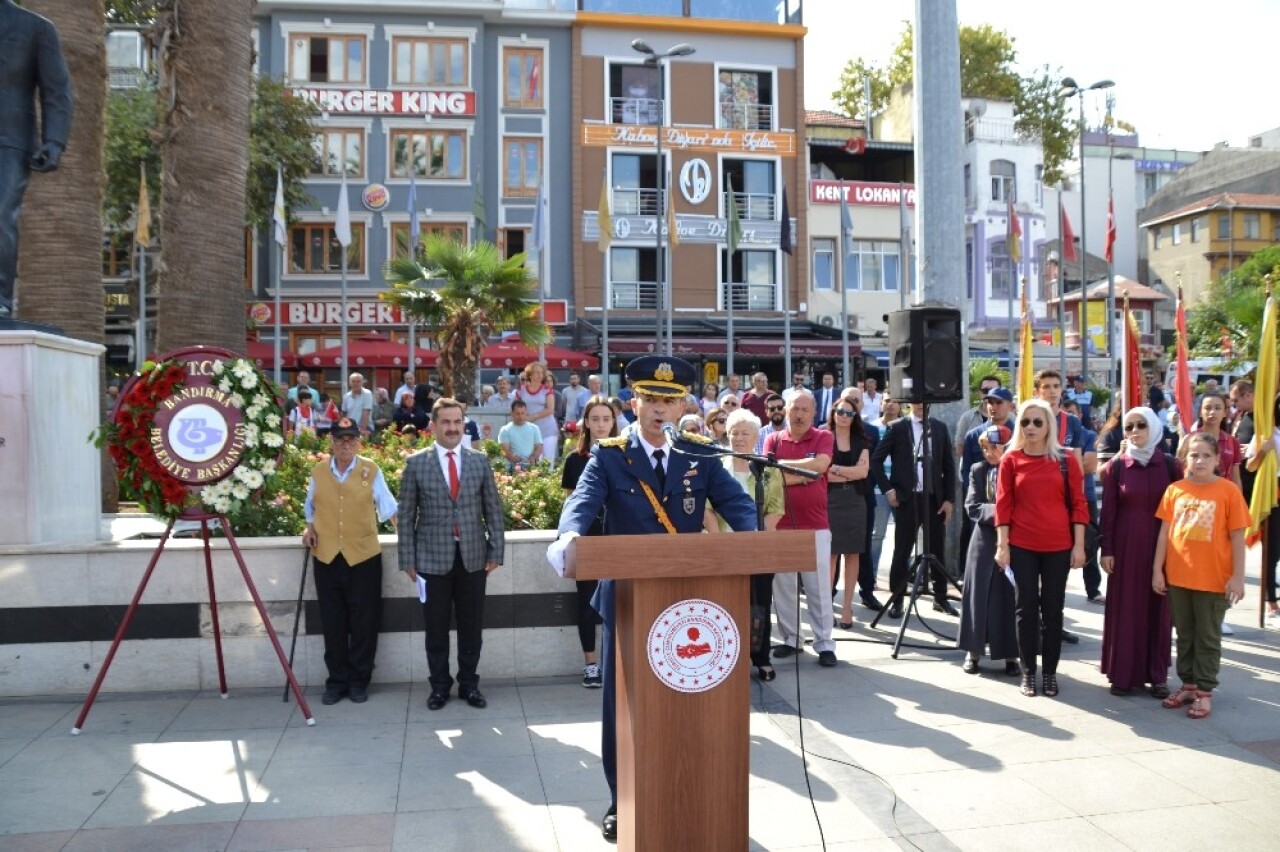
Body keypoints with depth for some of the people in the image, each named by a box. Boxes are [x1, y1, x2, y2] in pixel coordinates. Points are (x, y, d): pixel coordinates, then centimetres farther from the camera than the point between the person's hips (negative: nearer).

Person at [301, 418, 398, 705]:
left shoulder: (371, 470, -1)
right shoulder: (318, 471, 6)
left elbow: (387, 507, -3)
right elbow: (311, 507, 18)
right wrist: (310, 528, 3)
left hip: (364, 556, -2)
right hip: (327, 556, 2)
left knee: (363, 621, 5)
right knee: (333, 622, 9)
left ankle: (359, 680, 18)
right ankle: (337, 680, 21)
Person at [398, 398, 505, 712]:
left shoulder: (480, 461, 5)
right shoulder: (416, 463, 0)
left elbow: (494, 509, 6)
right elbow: (406, 515, 1)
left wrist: (496, 551, 0)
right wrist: (408, 559, -3)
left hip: (473, 556, 1)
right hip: (433, 557, -1)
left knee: (471, 626, 9)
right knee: (436, 627, 7)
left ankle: (469, 684, 23)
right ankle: (439, 685, 22)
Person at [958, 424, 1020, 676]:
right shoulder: (978, 470, 5)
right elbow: (972, 506, -2)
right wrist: (995, 511, -18)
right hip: (984, 540, 2)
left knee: (1008, 597, 3)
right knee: (978, 594, 6)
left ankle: (1010, 654, 13)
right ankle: (973, 650, 15)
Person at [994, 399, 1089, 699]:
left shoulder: (1066, 460, 1)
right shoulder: (1011, 459, 0)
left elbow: (1078, 504, 1)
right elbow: (1003, 505, -1)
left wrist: (1079, 545, -4)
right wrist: (1002, 545, -5)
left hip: (1058, 546, 0)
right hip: (1022, 546, 0)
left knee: (1053, 609, 8)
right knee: (1026, 608, 6)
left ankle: (1050, 672, 18)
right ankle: (1028, 672, 15)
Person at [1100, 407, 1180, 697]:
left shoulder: (1169, 464, 1)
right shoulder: (1116, 466, -1)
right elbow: (1108, 510, -1)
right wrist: (1106, 550, -4)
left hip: (1161, 546, 1)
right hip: (1126, 546, -1)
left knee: (1158, 609, 7)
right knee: (1125, 609, 3)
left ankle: (1157, 675, 17)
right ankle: (1123, 673, 12)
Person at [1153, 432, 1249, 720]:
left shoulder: (1228, 491, -8)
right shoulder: (1175, 489, 1)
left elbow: (1237, 537, -6)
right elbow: (1164, 532, 4)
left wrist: (1238, 577, -9)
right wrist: (1157, 569, 3)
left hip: (1214, 580, -3)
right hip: (1178, 576, 3)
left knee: (1208, 638, 8)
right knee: (1185, 635, 15)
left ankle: (1205, 692, 18)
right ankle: (1188, 684, 28)